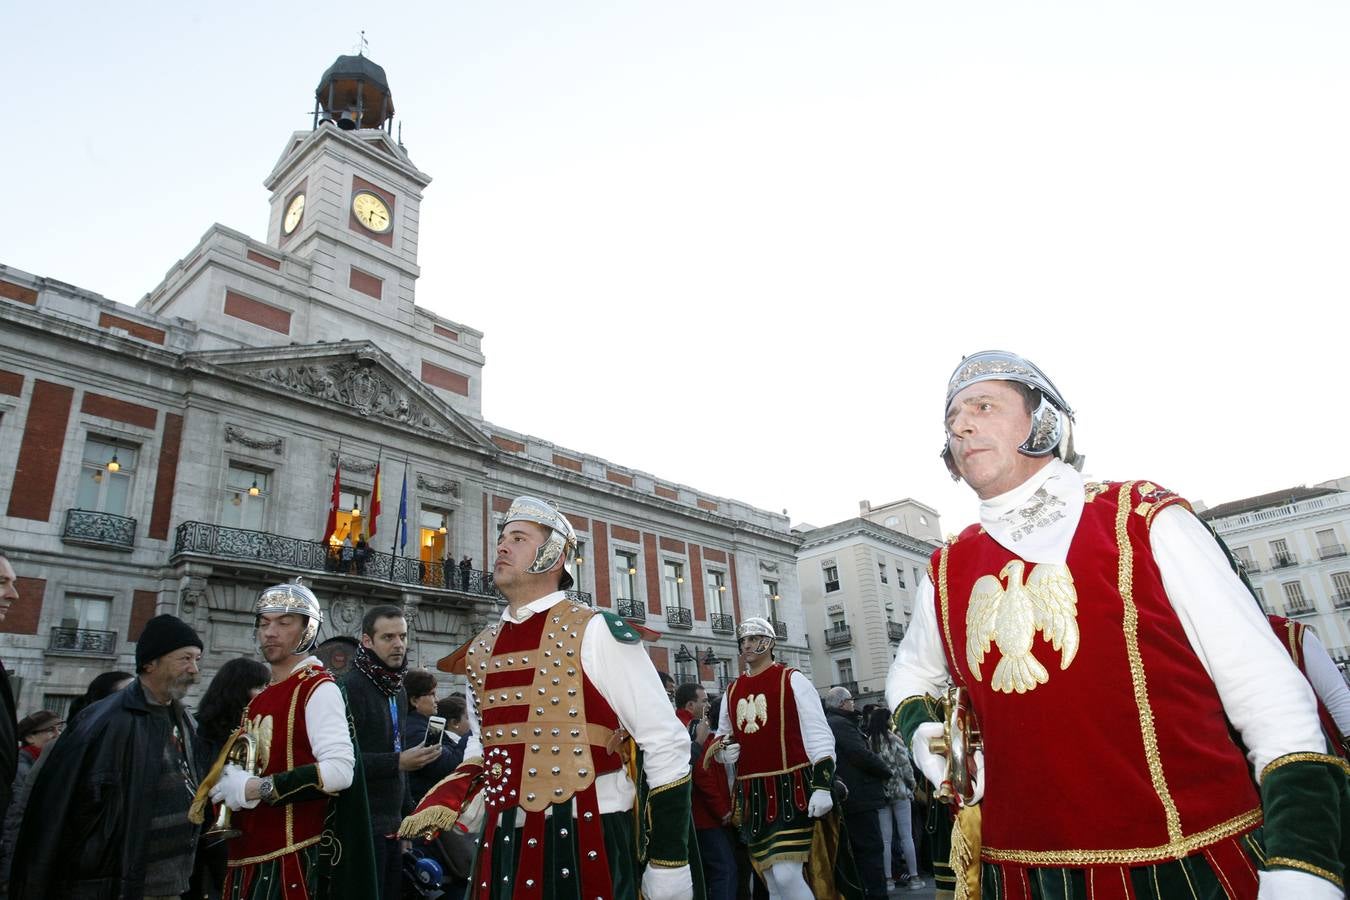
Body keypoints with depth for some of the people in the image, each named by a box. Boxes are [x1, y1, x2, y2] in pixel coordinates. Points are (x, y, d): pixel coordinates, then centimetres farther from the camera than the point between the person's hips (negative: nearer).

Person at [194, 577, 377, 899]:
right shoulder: (258, 700, 14)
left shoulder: (319, 689, -11)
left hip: (291, 858, -8)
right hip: (247, 855, 8)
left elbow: (340, 771, -22)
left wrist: (259, 789, -21)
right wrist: (228, 785, 3)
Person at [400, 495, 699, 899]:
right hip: (504, 847, 6)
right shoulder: (480, 650, 8)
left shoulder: (594, 633, -11)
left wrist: (669, 866, -9)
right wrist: (448, 799, 2)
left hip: (587, 845, -6)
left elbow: (666, 745, -11)